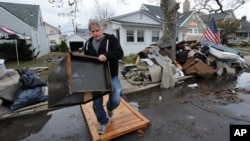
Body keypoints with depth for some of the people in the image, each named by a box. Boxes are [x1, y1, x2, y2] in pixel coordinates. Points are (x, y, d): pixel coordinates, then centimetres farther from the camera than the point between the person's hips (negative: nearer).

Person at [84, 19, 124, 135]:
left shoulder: (111, 39, -6)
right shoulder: (88, 43, 7)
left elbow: (120, 53, -18)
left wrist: (106, 55, -35)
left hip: (111, 77, -3)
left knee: (116, 100, -7)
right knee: (96, 102, 6)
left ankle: (109, 107, 33)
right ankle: (103, 122, 31)